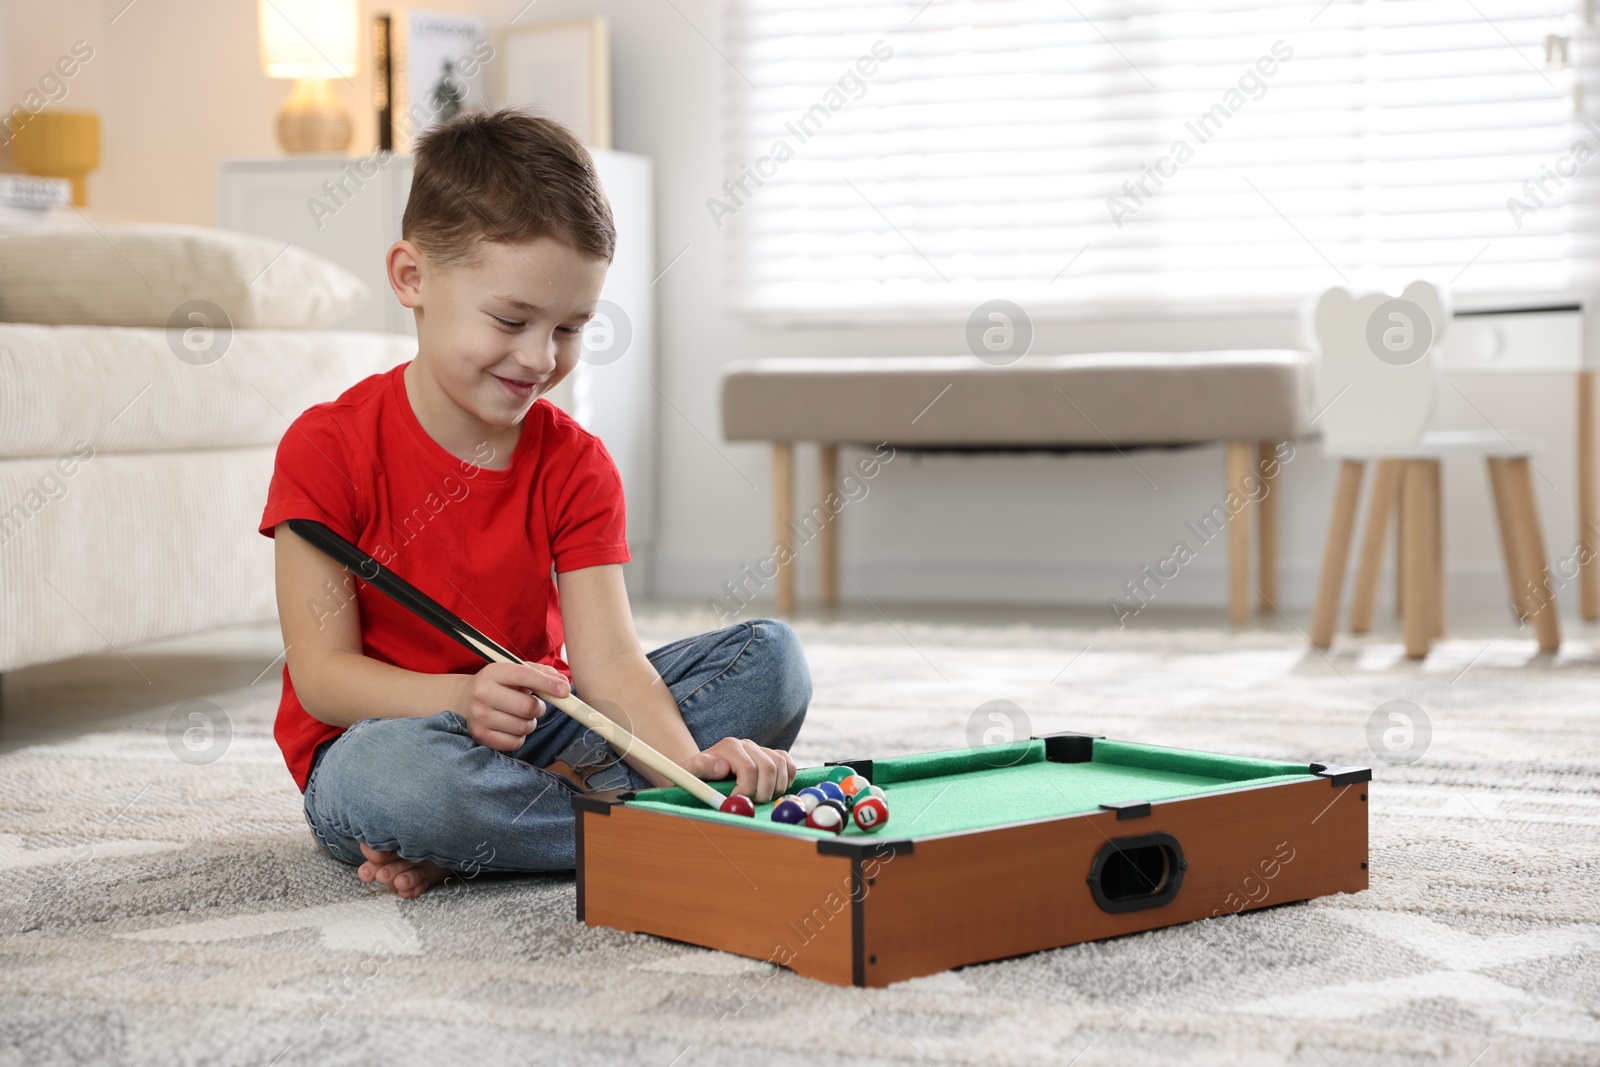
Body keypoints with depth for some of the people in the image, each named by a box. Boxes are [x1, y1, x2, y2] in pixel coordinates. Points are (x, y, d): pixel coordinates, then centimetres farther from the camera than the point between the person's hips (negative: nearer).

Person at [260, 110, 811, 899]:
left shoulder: (576, 466, -1)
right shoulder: (327, 450, -11)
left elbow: (606, 658, -13)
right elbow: (322, 674, -15)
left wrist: (688, 762, -34)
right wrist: (459, 700, -34)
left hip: (538, 731, 5)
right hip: (377, 737, -5)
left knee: (770, 657, -12)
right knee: (403, 773, -43)